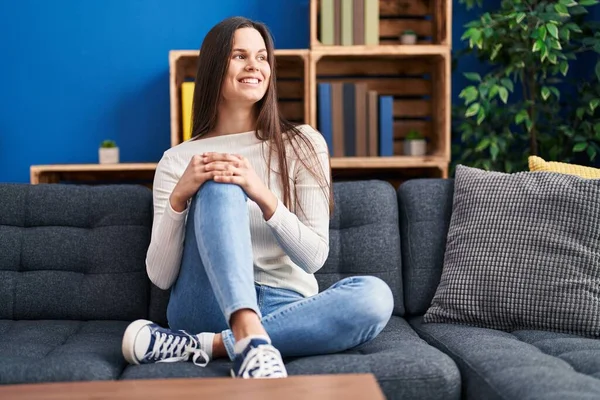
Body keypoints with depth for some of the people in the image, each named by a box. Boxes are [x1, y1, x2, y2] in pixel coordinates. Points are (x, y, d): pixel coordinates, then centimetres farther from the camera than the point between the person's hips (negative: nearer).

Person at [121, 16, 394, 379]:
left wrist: (263, 196, -21)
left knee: (375, 296, -30)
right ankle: (251, 341, -45)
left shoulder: (303, 144, 5)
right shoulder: (177, 160, 6)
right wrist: (179, 197, -17)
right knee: (220, 188, -26)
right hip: (207, 306, -1)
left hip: (286, 308, 1)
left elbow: (314, 257, -4)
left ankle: (206, 345, -29)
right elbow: (160, 276, -1)